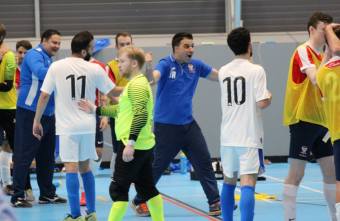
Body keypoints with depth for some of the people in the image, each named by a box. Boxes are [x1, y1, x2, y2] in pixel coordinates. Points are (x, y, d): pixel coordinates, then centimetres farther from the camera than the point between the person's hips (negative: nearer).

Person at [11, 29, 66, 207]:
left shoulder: (48, 59, 16)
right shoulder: (34, 55, -11)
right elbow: (41, 73, -29)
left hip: (48, 114, 9)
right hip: (30, 112, -9)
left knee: (47, 156, 13)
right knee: (24, 155, -5)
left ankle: (47, 194, 22)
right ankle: (18, 196, -2)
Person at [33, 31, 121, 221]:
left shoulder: (56, 67, -5)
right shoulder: (95, 69, -2)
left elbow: (44, 96, -4)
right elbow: (113, 92, 9)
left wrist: (37, 121, 6)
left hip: (67, 126, -2)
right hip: (87, 125, 2)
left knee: (71, 168, -4)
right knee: (85, 167, 16)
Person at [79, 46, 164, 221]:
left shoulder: (136, 84, -14)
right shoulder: (136, 83, 17)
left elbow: (141, 115, -24)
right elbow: (123, 109, 25)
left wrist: (130, 143, -29)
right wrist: (96, 110, 22)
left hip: (134, 146, -10)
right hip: (143, 145, 10)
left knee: (118, 188, -6)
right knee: (147, 187, 12)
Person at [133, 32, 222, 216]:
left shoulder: (195, 66, 4)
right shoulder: (166, 64, -13)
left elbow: (221, 76, 12)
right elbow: (154, 77, -34)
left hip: (188, 124, 5)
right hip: (166, 125, -5)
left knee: (204, 161, 2)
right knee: (157, 166, 2)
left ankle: (215, 202, 7)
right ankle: (138, 201, 18)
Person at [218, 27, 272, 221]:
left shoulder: (223, 72, 8)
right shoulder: (256, 70, -10)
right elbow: (262, 103, -17)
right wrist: (269, 97, 6)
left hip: (228, 136, 6)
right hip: (249, 137, -6)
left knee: (229, 182, 19)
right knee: (248, 184, -12)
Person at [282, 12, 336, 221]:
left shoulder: (321, 55, 16)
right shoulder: (303, 51, -11)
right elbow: (315, 79, -26)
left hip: (320, 121, 9)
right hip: (303, 119, -9)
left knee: (331, 171, 9)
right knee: (296, 173, -6)